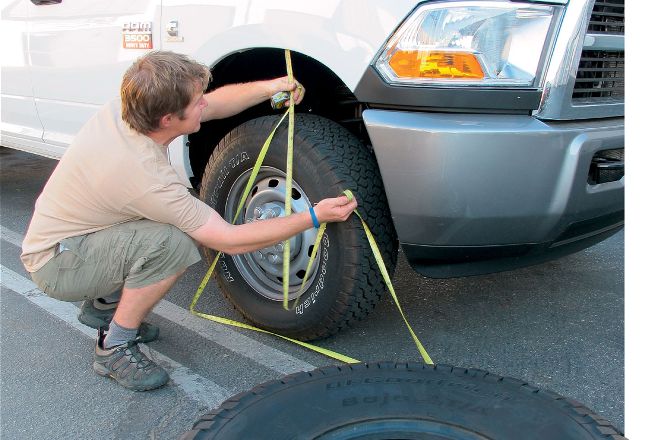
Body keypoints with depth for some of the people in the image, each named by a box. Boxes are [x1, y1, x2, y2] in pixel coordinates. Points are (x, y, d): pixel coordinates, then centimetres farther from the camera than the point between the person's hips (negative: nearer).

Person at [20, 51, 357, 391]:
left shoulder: (125, 108, -12)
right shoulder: (144, 175, -35)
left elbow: (215, 104, 4)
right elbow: (230, 241, -28)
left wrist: (271, 87, -10)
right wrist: (314, 217, -24)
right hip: (55, 264, -9)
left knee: (186, 215, 6)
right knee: (173, 242, -30)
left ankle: (102, 305, 19)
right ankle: (114, 347, -10)